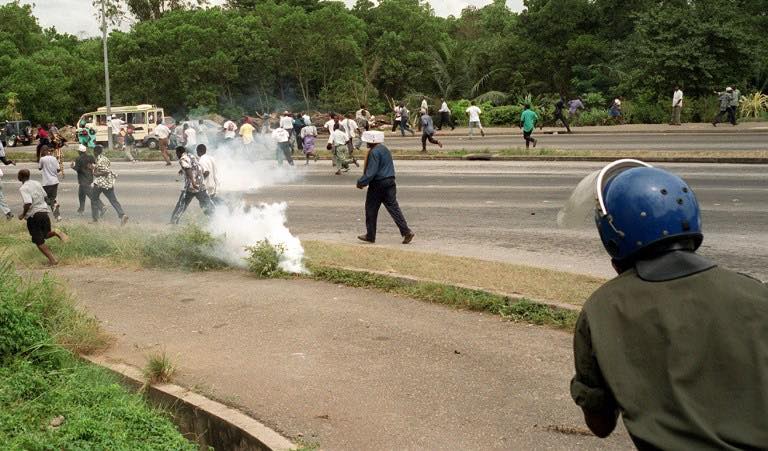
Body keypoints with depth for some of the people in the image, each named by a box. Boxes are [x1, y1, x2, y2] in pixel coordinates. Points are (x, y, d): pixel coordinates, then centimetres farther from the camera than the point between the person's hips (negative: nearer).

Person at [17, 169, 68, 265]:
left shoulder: (23, 188, -14)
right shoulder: (37, 183, 8)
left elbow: (28, 203, -25)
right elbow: (45, 196, 15)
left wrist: (23, 214, -12)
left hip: (33, 216, -6)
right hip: (44, 212, 6)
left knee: (39, 241, 4)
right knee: (46, 235, 24)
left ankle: (52, 260, -2)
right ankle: (55, 232, -9)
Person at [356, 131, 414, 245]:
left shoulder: (374, 152, -16)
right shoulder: (384, 149, 14)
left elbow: (371, 172, -22)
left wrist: (361, 182, -11)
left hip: (378, 184, -8)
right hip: (389, 182, 8)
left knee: (371, 209, 7)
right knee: (393, 208, 4)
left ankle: (370, 236, 15)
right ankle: (406, 232, -6)